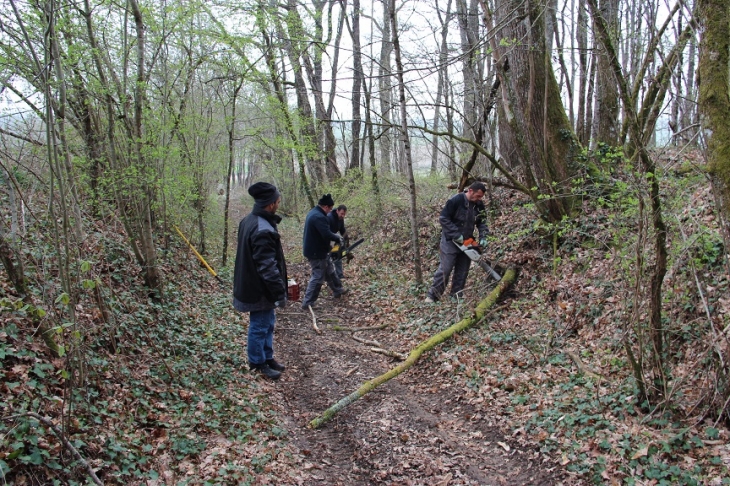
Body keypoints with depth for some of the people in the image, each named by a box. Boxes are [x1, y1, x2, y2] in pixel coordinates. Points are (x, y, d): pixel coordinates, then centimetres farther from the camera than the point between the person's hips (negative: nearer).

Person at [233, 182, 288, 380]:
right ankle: (258, 363, 22)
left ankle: (267, 357, 35)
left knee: (267, 324, 21)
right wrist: (280, 293, -21)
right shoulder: (263, 230, -29)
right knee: (260, 326, 6)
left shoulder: (248, 221, 4)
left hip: (252, 285, 10)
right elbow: (268, 267, -28)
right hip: (260, 291, -10)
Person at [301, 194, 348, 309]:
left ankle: (337, 291, 42)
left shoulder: (313, 213, 8)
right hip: (316, 253, -11)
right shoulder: (319, 217, -27)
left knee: (330, 271, 25)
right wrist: (338, 238, -14)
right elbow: (327, 234, -33)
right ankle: (307, 303, 5)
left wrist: (335, 236, 6)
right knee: (318, 277, -1)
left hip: (319, 251, 11)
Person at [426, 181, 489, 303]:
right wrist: (456, 235, -23)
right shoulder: (455, 201, -20)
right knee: (445, 269, -7)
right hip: (450, 241, -6)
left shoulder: (479, 205, 0)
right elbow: (443, 218, -20)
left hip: (466, 242, 6)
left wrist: (483, 237, -10)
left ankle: (456, 295, 19)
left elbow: (482, 223, 8)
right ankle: (432, 296, 0)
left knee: (463, 271, 9)